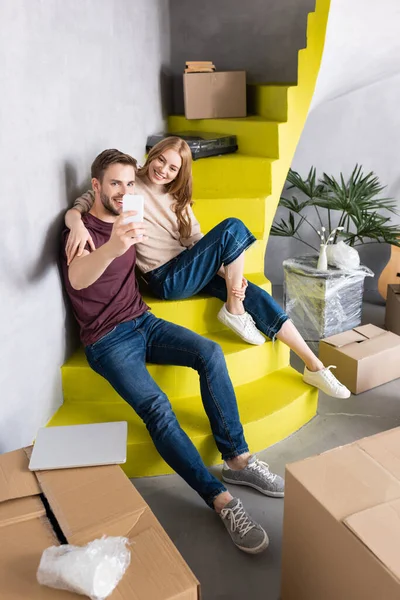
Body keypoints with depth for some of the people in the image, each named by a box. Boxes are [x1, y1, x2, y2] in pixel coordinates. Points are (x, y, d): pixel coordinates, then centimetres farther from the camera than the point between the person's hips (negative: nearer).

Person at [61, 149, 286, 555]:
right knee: (157, 407, -28)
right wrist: (112, 248, -58)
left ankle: (237, 460, -16)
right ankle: (222, 501, -25)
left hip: (143, 322, 6)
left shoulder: (128, 219, 10)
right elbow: (77, 278, -36)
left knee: (209, 352, -21)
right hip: (107, 341, -6)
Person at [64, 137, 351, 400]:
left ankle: (314, 366, 4)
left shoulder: (177, 198, 17)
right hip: (166, 278, -7)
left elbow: (196, 241, 10)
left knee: (253, 294, -8)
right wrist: (78, 225, -33)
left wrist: (224, 269, -7)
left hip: (187, 269, 7)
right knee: (233, 227, -22)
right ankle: (234, 311, -8)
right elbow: (75, 210, -8)